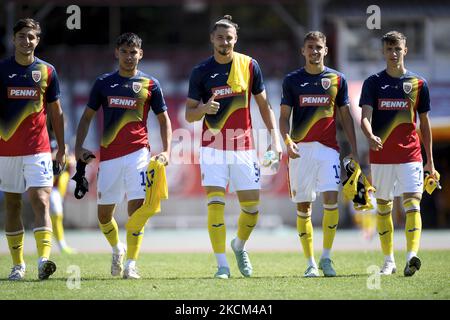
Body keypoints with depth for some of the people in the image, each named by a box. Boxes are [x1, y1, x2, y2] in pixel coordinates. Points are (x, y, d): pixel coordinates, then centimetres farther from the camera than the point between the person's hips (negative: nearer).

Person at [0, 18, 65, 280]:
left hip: (38, 150, -1)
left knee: (41, 202, -14)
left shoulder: (47, 71, 4)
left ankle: (44, 259, -25)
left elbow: (56, 111, 11)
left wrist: (62, 147, 10)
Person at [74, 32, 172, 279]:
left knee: (137, 207, -14)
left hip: (137, 152, -2)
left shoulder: (150, 85, 5)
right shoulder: (103, 83, 9)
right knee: (104, 214, 5)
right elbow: (87, 116, 14)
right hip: (108, 155, 2)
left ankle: (131, 264, -8)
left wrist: (166, 151, -1)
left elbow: (164, 120, 11)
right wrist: (78, 148, 3)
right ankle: (117, 249, 34)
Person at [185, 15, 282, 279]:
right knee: (215, 204, -13)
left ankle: (240, 246, 32)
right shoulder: (201, 71, -1)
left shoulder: (249, 65, 1)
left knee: (252, 206, 2)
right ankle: (222, 264, -6)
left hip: (244, 147, 1)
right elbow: (189, 114, 3)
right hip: (213, 147, -1)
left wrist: (275, 138, -1)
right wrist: (204, 108, -20)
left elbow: (264, 104, 8)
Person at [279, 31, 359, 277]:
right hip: (300, 149, 0)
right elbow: (284, 116, 6)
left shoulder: (337, 79, 8)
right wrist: (287, 140, -12)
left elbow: (345, 116, 12)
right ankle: (310, 263, 9)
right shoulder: (292, 80, 7)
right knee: (303, 206, 1)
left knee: (331, 200, -15)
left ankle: (326, 257, -5)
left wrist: (354, 150, 6)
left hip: (328, 148, 0)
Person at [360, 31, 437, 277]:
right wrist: (370, 136, -31)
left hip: (410, 155, -1)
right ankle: (388, 261, 19)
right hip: (381, 156, 1)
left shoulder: (418, 84, 5)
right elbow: (365, 117, -8)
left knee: (412, 203, -16)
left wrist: (430, 160, 12)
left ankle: (411, 257, -26)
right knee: (383, 207, 8)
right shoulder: (373, 83, 3)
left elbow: (424, 122, 12)